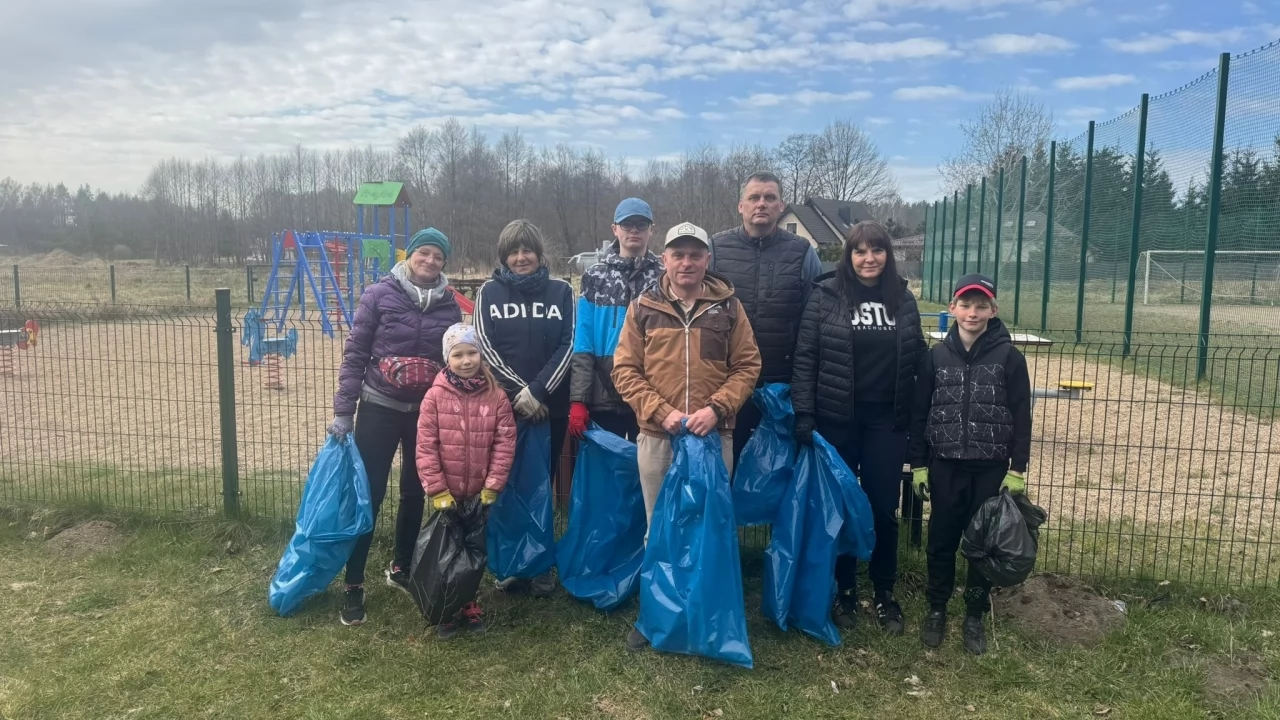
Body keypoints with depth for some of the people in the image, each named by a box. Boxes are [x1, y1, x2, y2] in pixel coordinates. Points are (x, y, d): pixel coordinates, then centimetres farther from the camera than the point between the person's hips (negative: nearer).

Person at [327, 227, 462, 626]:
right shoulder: (379, 295, -7)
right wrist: (343, 411, -9)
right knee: (369, 494, 0)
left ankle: (401, 567, 33)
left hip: (427, 412, 3)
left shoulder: (450, 305, 2)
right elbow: (354, 354, -6)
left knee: (415, 493, 13)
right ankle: (354, 585, 12)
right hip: (380, 409, -3)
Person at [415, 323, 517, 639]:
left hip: (480, 493, 1)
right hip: (446, 493, -1)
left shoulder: (496, 396, -7)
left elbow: (505, 444, -7)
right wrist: (437, 490, -14)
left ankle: (469, 604, 32)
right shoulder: (435, 395, -9)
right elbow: (425, 446, -11)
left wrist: (492, 486, -12)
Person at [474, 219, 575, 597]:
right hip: (501, 405, 0)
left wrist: (537, 390, -13)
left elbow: (568, 345, -2)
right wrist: (518, 390, -14)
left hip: (551, 406, 0)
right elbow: (483, 345, -3)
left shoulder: (561, 290, 4)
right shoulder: (490, 291, 4)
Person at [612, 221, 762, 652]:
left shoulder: (728, 306, 2)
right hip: (656, 435, 0)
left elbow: (747, 365, 2)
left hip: (714, 435, 0)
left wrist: (716, 408, -13)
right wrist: (660, 411, -13)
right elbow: (625, 369, 0)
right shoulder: (644, 307, 1)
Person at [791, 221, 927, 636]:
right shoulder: (826, 297, -4)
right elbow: (805, 359, -6)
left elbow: (918, 358, 9)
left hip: (887, 422, 2)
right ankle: (844, 591, 25)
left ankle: (884, 594, 25)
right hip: (837, 420, -2)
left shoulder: (903, 300, 5)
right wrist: (803, 415, -12)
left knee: (883, 508, 8)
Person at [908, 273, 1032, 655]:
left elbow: (1021, 417, -2)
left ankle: (975, 616, 24)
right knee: (941, 540, 9)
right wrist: (918, 465, 2)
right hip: (945, 466, 1)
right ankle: (936, 609, 26)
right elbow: (920, 414, 4)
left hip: (992, 469, -1)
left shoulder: (1009, 357, -3)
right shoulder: (935, 356, 1)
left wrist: (1017, 469, -5)